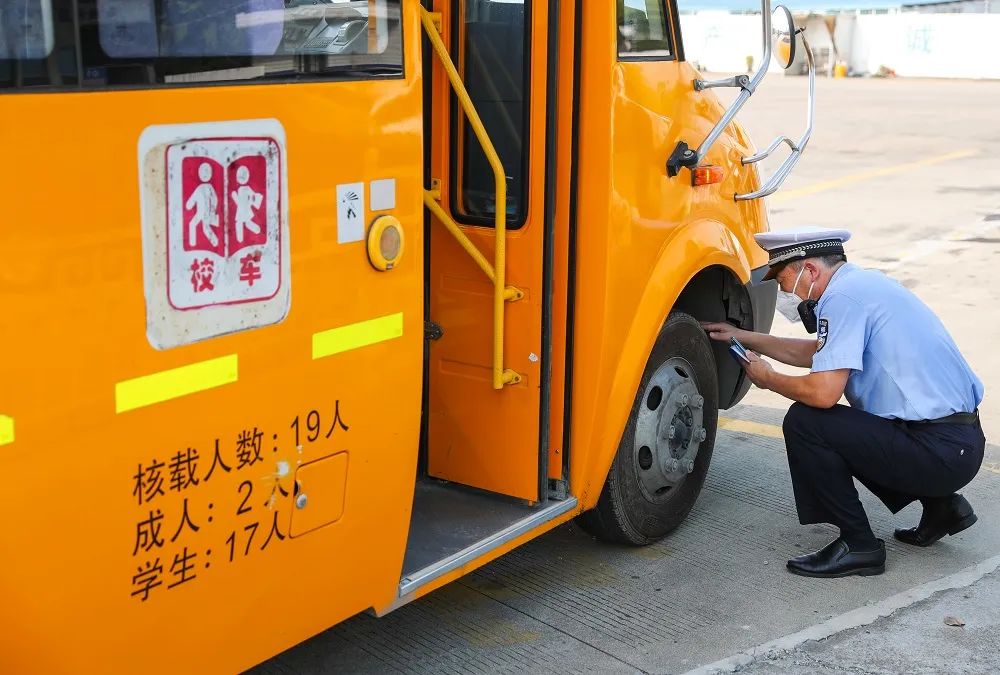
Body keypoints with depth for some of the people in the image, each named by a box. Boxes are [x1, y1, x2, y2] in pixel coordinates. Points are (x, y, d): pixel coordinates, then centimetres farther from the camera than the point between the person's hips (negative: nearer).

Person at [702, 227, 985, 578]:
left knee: (805, 422, -13)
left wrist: (768, 379, -3)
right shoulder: (863, 283, 15)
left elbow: (823, 391, -23)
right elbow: (817, 352, 30)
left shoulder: (843, 296, -15)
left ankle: (857, 546, -3)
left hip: (940, 451, -10)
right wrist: (743, 336, 31)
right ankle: (941, 505, 22)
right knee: (829, 421, 26)